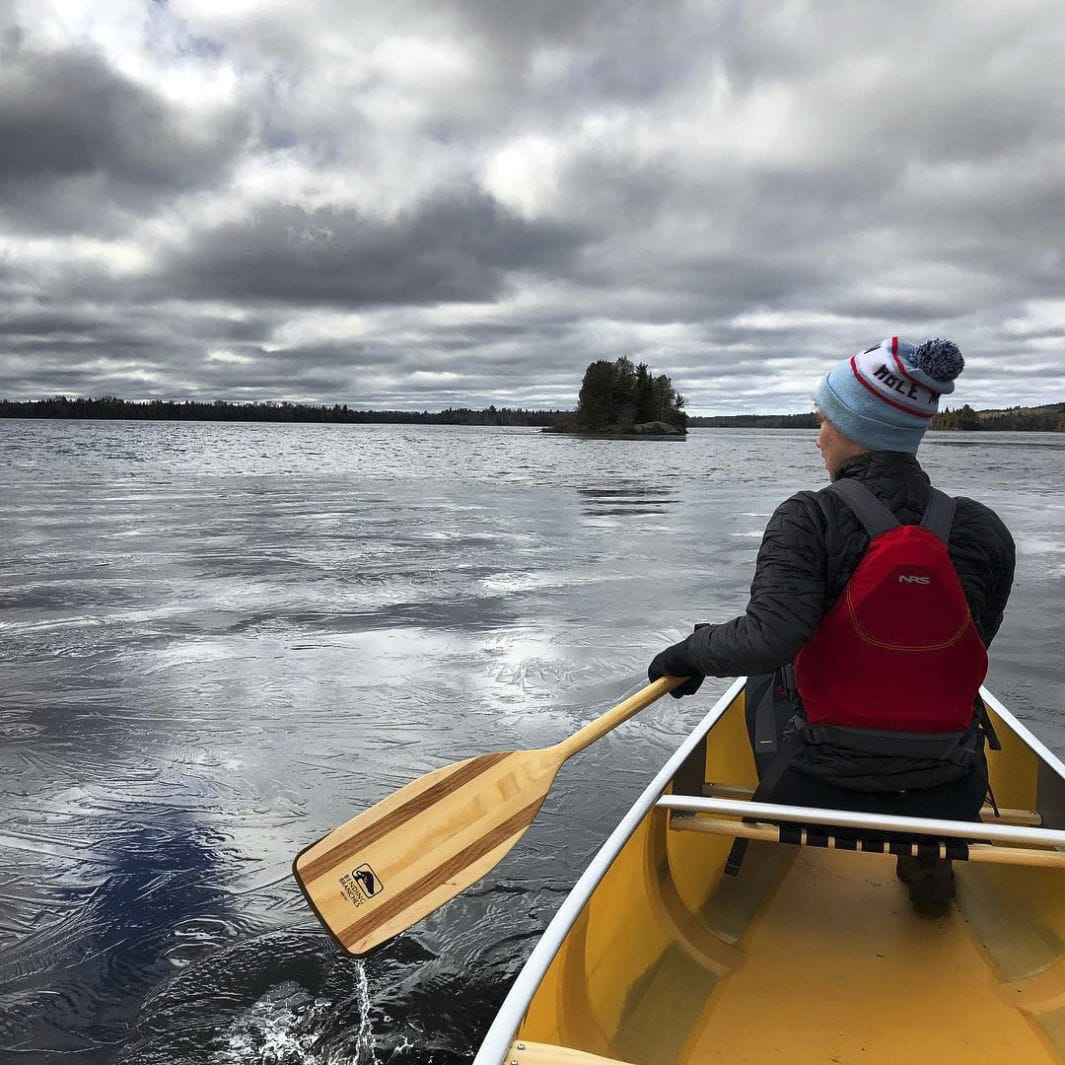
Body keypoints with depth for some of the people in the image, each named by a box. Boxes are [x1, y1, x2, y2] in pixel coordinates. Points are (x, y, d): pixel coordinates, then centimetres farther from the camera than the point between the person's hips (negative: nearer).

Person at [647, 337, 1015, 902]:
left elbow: (766, 641, -28)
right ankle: (928, 853, 29)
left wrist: (690, 651, -10)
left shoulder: (808, 518, -16)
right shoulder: (986, 531, -6)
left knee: (768, 679, 27)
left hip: (822, 788, -2)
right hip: (949, 799, 2)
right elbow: (971, 647, 6)